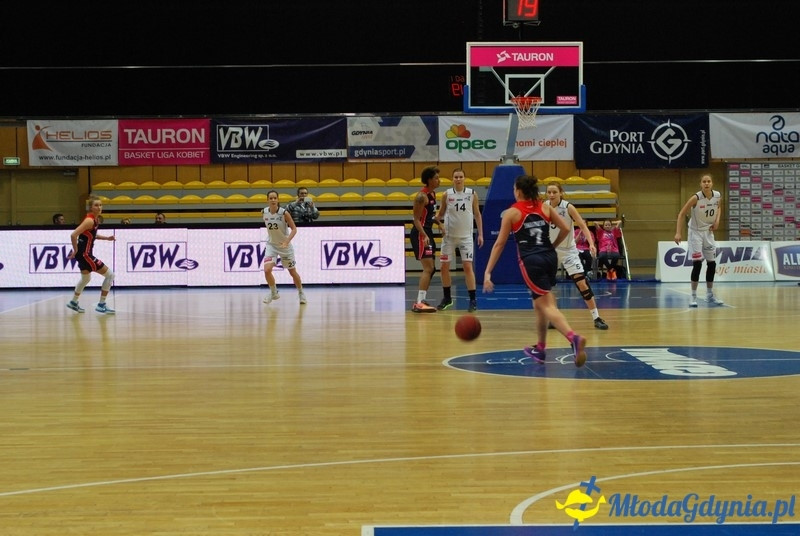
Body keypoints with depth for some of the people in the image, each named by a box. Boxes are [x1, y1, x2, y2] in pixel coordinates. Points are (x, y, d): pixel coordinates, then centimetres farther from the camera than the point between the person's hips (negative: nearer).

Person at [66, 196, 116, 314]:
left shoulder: (95, 219, 6)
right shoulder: (90, 220, -21)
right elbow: (74, 235, -28)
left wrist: (107, 238, 10)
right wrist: (75, 250, -17)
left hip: (85, 253, 10)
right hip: (84, 253, -10)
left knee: (86, 278, 32)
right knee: (110, 275, -6)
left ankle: (74, 302, 49)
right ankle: (101, 305, -2)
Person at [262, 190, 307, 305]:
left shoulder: (284, 213, -20)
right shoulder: (264, 212, -10)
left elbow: (294, 229, -18)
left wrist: (287, 241, -32)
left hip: (285, 245, -2)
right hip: (271, 245, 2)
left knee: (292, 272, 9)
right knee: (267, 270, -16)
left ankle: (301, 293, 32)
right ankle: (274, 293, 7)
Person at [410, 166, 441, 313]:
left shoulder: (433, 194, 12)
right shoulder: (422, 196, -16)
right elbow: (416, 219, -19)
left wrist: (439, 224, 23)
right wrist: (424, 236, -29)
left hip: (428, 232, 10)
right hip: (420, 233, -10)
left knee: (431, 269, 15)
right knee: (428, 268, -15)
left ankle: (421, 300, 22)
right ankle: (419, 303, -18)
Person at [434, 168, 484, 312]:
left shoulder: (472, 194, -2)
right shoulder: (447, 194, -2)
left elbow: (477, 214, 5)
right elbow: (441, 213, 8)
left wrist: (480, 234, 1)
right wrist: (436, 219, -15)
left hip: (466, 236, -2)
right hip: (449, 235, 2)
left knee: (468, 267, -9)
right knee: (444, 267, 4)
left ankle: (473, 300, -4)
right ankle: (447, 298, 20)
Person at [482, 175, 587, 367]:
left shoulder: (511, 212, -1)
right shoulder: (544, 207, 10)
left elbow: (499, 244, -1)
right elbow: (566, 229, 6)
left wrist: (487, 272, 0)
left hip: (531, 261, -5)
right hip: (550, 258, 5)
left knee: (547, 305, -9)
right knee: (539, 303, 21)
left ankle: (574, 337, -32)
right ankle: (540, 348, 28)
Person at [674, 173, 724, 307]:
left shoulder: (717, 196, -8)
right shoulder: (696, 198, -22)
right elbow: (681, 214, -16)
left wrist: (717, 220, -2)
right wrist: (678, 233, -23)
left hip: (709, 232, 5)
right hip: (696, 232, -5)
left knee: (712, 263, 9)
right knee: (697, 263, -13)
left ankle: (710, 295, 23)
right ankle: (693, 296, -6)